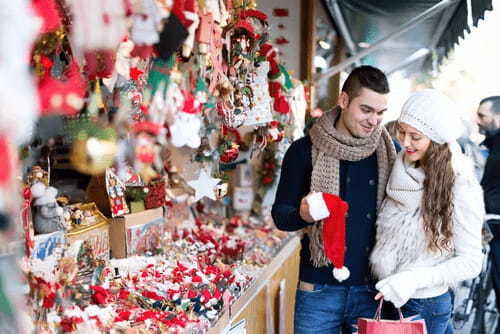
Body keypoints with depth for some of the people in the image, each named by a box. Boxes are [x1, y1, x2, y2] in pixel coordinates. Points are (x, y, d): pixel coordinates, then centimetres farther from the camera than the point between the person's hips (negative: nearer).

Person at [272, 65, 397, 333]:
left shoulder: (388, 152, 2)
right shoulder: (304, 150, -5)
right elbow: (280, 215, -1)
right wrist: (303, 214, -24)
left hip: (371, 290, 2)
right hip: (319, 290, -2)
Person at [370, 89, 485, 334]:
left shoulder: (460, 186, -17)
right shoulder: (401, 169, -1)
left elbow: (471, 262, -14)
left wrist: (413, 279, -24)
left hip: (424, 306, -5)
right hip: (386, 297, 5)